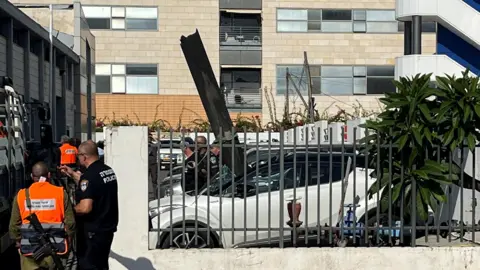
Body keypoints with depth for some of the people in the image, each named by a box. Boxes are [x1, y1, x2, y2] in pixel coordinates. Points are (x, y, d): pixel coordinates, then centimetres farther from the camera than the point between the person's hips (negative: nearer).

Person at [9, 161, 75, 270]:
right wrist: (67, 240, 12)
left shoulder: (21, 195, -1)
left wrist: (18, 240, 19)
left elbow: (14, 224, 2)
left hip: (30, 249, 1)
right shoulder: (60, 193, -4)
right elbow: (70, 222, -4)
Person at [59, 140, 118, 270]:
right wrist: (73, 174, 23)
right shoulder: (108, 170, 5)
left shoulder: (89, 175, -21)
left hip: (93, 231, -8)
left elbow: (85, 208, -27)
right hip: (108, 228, 9)